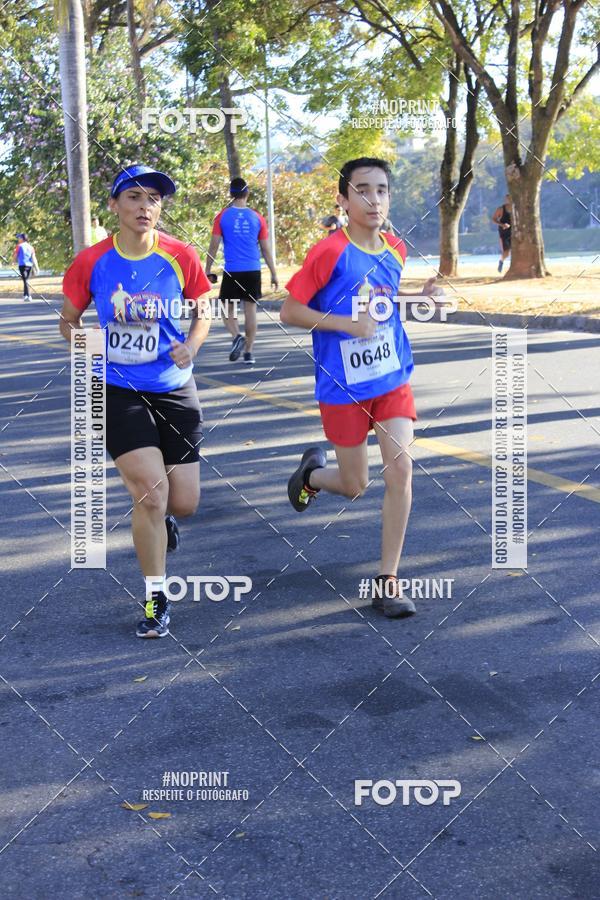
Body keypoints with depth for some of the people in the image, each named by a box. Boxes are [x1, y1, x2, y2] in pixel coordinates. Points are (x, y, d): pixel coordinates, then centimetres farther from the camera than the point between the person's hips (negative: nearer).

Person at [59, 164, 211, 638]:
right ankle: (155, 598, 7)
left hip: (174, 390, 2)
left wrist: (192, 345, -12)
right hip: (119, 391, -2)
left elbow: (203, 312, 8)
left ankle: (158, 518, 43)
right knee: (151, 490, -14)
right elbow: (69, 320, 6)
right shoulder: (92, 262, -8)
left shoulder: (181, 257, -7)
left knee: (184, 504, 2)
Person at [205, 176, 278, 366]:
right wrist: (273, 274, 14)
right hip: (253, 271, 2)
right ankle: (249, 352, 7)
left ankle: (236, 336, -15)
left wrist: (208, 271, 5)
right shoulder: (256, 217, 4)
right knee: (250, 308, 6)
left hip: (231, 271, -2)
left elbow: (213, 246, -2)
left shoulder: (223, 216, -1)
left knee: (228, 308, 11)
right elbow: (265, 249, 7)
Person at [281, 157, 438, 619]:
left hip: (393, 379, 4)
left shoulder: (396, 250, 4)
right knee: (356, 486, 7)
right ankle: (312, 471, 45)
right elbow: (289, 310, -12)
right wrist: (348, 324, -22)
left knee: (400, 468, -12)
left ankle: (388, 581, 0)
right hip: (343, 386, -4)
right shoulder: (330, 252, -14)